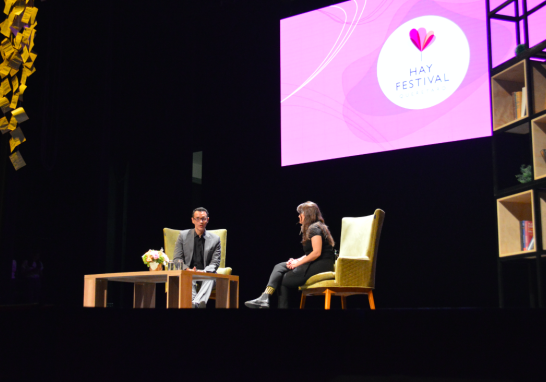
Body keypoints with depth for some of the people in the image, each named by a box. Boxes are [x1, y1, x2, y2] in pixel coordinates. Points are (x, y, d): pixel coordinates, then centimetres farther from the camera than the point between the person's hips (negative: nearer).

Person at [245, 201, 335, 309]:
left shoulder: (314, 229, -9)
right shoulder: (311, 229, 24)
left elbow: (317, 253, -20)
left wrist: (298, 262, -13)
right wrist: (297, 260, 4)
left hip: (319, 267, -10)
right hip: (313, 265, 10)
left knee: (283, 280, -13)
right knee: (280, 267, -3)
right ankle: (265, 298, -16)